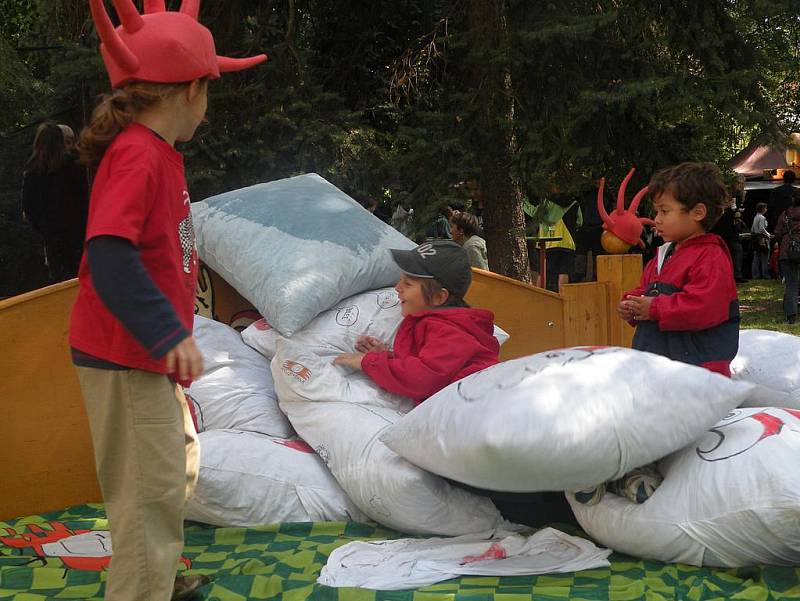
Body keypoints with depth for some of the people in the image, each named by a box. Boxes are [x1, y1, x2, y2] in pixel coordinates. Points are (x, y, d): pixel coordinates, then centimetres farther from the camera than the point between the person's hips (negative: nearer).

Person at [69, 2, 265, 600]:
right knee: (153, 484, -3)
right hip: (124, 355, -10)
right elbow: (108, 255, -27)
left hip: (150, 353, 10)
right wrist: (171, 333, -27)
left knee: (180, 461, 21)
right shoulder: (137, 153, -19)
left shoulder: (156, 152, 11)